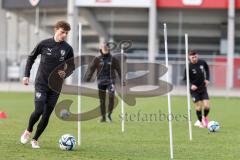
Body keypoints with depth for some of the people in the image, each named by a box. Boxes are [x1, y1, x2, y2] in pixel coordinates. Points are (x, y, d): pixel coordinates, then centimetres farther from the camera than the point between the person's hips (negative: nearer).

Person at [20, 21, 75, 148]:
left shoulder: (67, 49, 0)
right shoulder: (44, 44, -5)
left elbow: (71, 66, 12)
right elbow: (31, 57, 9)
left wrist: (65, 74, -9)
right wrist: (26, 75, 4)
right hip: (41, 84, -2)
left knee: (47, 115, 1)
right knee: (38, 111, -17)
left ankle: (35, 139, 17)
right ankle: (28, 131, 11)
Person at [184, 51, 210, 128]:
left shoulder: (202, 62, -5)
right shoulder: (189, 67, -15)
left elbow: (207, 69, 17)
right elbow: (185, 78, -8)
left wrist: (207, 79, 6)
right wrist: (191, 85, -24)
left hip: (203, 88, 3)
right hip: (194, 90, -3)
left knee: (206, 106, -6)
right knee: (198, 107, -4)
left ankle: (204, 117, 25)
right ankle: (200, 122, 18)